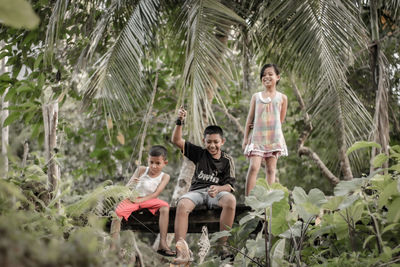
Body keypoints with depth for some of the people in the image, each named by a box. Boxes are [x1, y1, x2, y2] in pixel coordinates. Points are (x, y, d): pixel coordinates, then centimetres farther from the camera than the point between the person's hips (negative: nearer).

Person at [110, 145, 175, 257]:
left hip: (149, 200, 0)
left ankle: (162, 243, -32)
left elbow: (156, 194, -10)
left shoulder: (164, 177, -2)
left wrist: (140, 200, -21)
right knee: (117, 211, -26)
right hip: (134, 199, 0)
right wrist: (131, 184, -29)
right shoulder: (141, 170, -2)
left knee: (165, 207, -28)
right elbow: (126, 188, -4)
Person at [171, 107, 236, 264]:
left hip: (217, 193, 0)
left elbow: (230, 185, 3)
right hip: (197, 191, 1)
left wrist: (218, 189, -19)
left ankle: (222, 245, -30)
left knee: (231, 200, -36)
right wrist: (180, 122, -5)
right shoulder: (199, 154, 15)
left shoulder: (227, 160, 12)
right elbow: (176, 141, 9)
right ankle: (181, 250, -45)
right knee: (182, 205, -35)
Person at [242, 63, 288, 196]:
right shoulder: (256, 96, 9)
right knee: (254, 167, -12)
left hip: (274, 137, 0)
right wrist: (245, 138, 7)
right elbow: (250, 118, 10)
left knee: (270, 169, 2)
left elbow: (281, 120, 10)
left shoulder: (282, 97, 7)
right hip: (257, 137, 0)